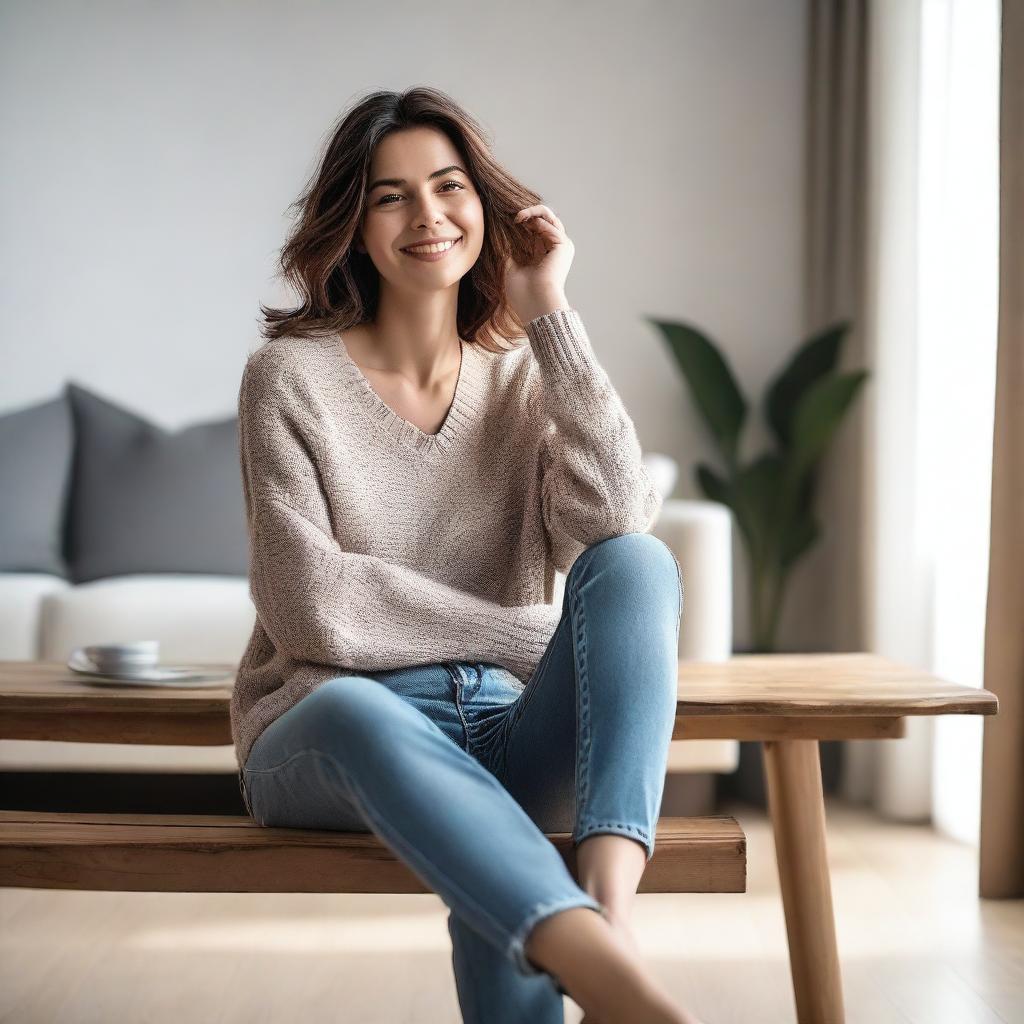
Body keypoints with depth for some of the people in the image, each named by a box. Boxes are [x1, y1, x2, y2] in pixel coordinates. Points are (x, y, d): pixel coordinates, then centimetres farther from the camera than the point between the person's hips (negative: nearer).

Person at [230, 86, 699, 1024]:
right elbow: (311, 608, -11)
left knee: (638, 564, -25)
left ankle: (607, 907, -43)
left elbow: (617, 523, -12)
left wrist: (551, 313, -8)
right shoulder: (292, 375, 0)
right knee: (360, 707, -39)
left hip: (502, 734, 3)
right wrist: (530, 638, -11)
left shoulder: (525, 375, 8)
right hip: (329, 735, -2)